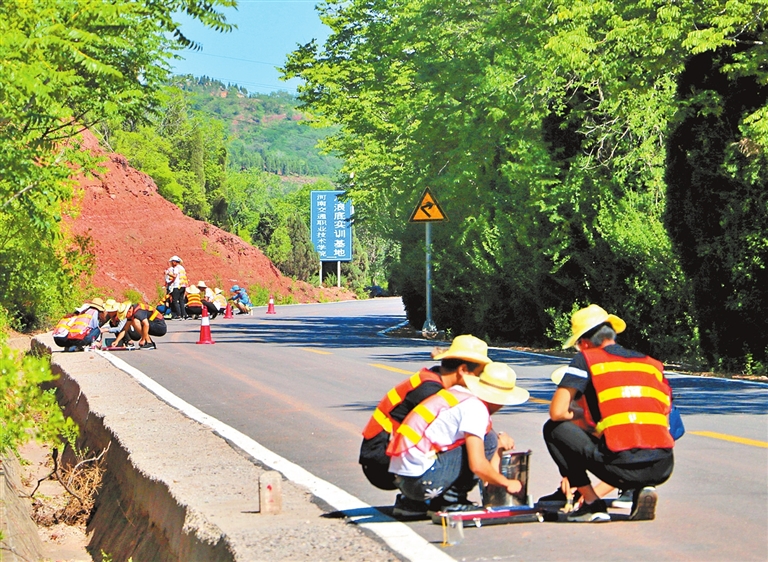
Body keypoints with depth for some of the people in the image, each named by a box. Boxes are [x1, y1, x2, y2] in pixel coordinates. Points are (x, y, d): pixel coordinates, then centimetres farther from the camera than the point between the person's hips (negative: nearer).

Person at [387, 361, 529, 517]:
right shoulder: (475, 408, -11)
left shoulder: (459, 393, 15)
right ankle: (452, 500, -1)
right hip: (421, 480, -9)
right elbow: (478, 466, -18)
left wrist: (499, 443, 11)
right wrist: (507, 483, -2)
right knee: (488, 441, -3)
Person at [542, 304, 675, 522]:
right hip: (663, 469, 5)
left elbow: (557, 413, 0)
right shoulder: (654, 365, 22)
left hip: (623, 467, -5)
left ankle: (592, 504, 10)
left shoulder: (587, 359, 7)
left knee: (553, 429, 16)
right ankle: (642, 490, 10)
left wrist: (577, 417, 25)